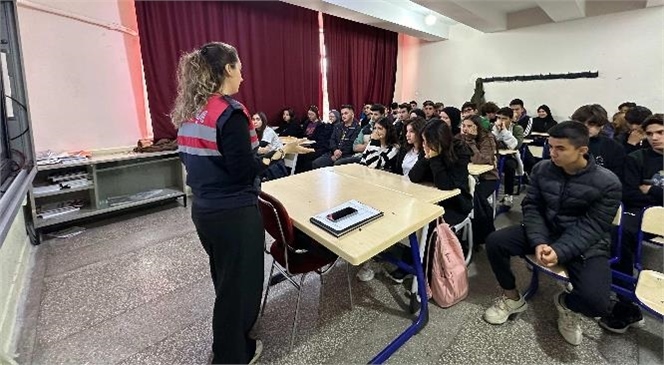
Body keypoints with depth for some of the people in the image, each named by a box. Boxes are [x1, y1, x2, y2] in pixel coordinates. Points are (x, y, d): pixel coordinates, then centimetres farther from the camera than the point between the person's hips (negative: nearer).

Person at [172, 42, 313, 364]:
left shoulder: (189, 112, 6)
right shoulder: (230, 112, -19)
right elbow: (244, 172, -22)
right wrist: (281, 152, -17)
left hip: (204, 209, 9)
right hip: (234, 215, -9)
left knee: (224, 280, 27)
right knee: (239, 284, 12)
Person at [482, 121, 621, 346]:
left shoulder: (607, 182, -15)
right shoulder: (542, 169, -6)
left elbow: (590, 227, -18)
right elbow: (532, 207, -7)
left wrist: (559, 251, -33)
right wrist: (538, 241, -23)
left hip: (586, 244, -3)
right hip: (546, 231, 3)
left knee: (596, 302, -27)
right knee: (495, 241, -19)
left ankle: (565, 303, 14)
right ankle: (513, 298, 5)